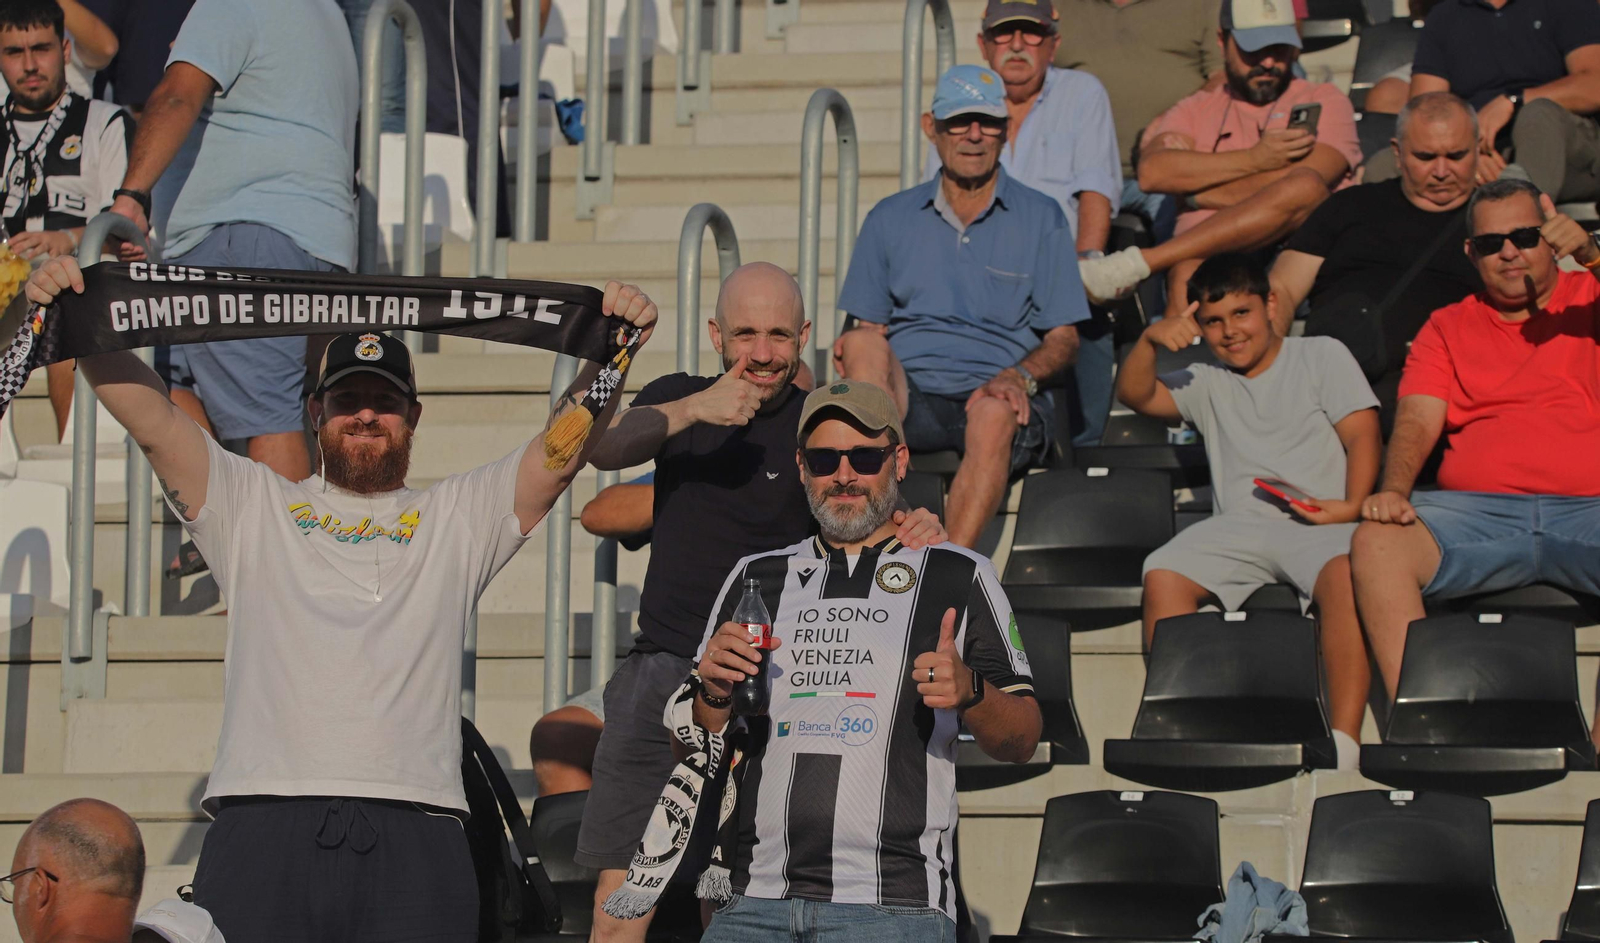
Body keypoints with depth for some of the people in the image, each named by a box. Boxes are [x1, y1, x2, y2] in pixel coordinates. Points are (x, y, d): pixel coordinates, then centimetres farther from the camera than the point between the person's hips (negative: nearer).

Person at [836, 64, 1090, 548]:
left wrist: (1020, 377, -12)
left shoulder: (1041, 219, 14)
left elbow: (1064, 338, 10)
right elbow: (867, 326, 17)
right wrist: (855, 346, -9)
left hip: (994, 393, -2)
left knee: (994, 416, -38)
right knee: (865, 344, -30)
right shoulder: (891, 219, 19)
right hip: (907, 393, 2)